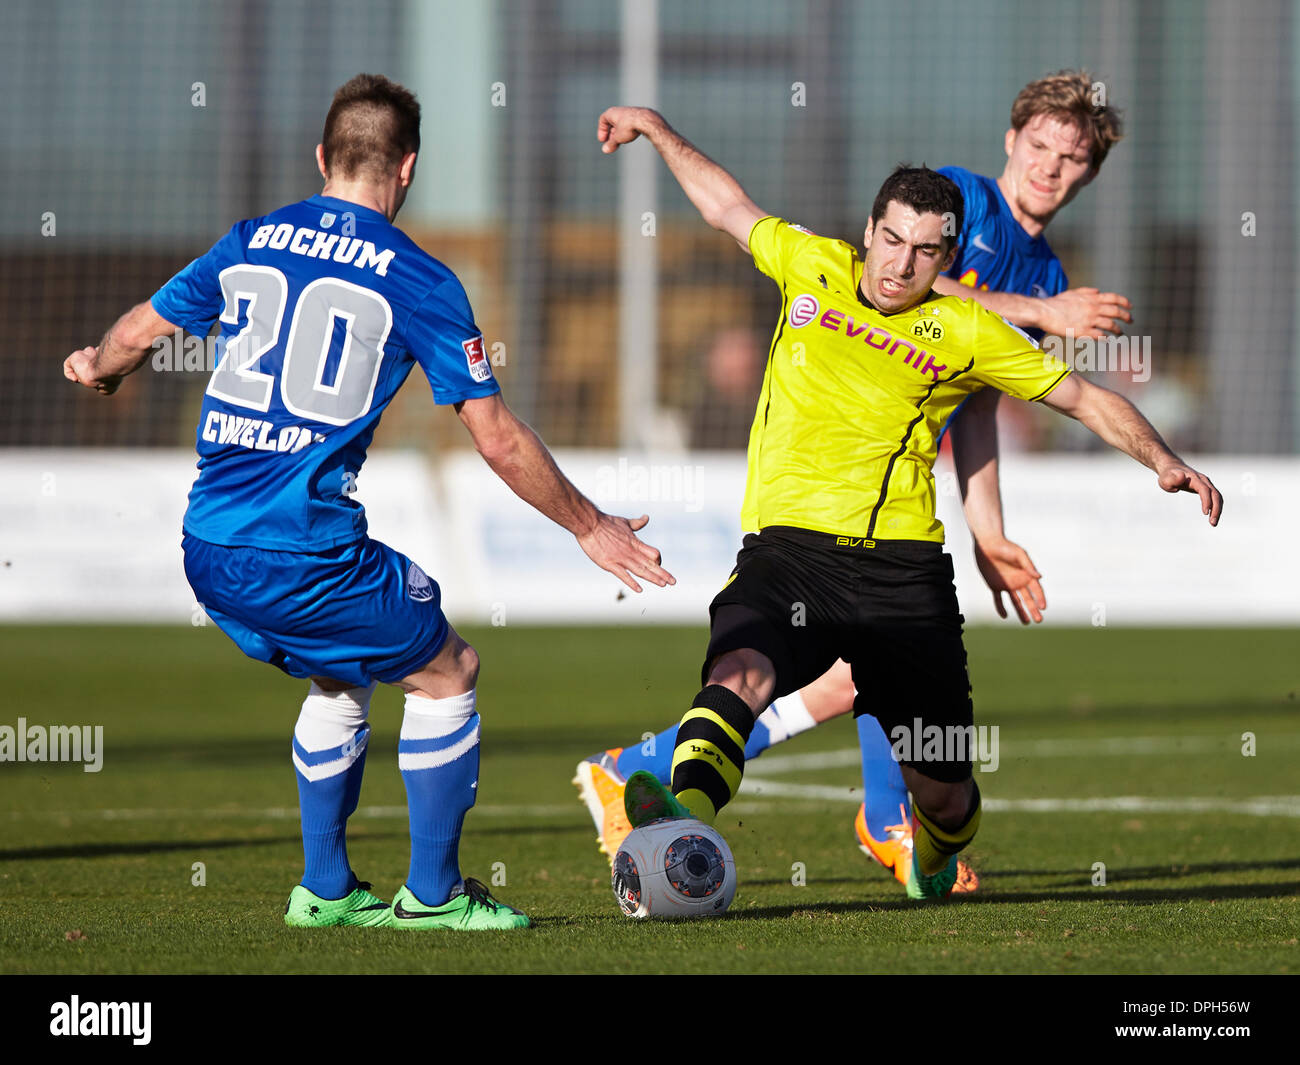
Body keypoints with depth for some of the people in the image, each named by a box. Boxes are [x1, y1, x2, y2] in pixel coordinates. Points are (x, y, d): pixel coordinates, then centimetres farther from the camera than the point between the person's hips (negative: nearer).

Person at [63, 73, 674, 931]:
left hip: (208, 551, 6)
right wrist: (590, 528, 10)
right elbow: (499, 441, -2)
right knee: (448, 672, 15)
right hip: (306, 554, -6)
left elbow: (137, 333, 22)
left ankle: (326, 889, 29)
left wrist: (99, 370, 46)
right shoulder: (417, 280, -3)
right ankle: (432, 892, 16)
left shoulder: (250, 243, 10)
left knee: (338, 680, 28)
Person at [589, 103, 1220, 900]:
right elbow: (729, 206, 29)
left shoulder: (965, 332, 6)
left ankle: (939, 851, 41)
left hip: (901, 566, 0)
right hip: (786, 548, 0)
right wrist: (656, 129, 32)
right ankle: (685, 815, -58)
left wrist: (1162, 461, -3)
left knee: (942, 792, 5)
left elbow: (1086, 399, 10)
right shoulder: (812, 266, 11)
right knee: (738, 677, -33)